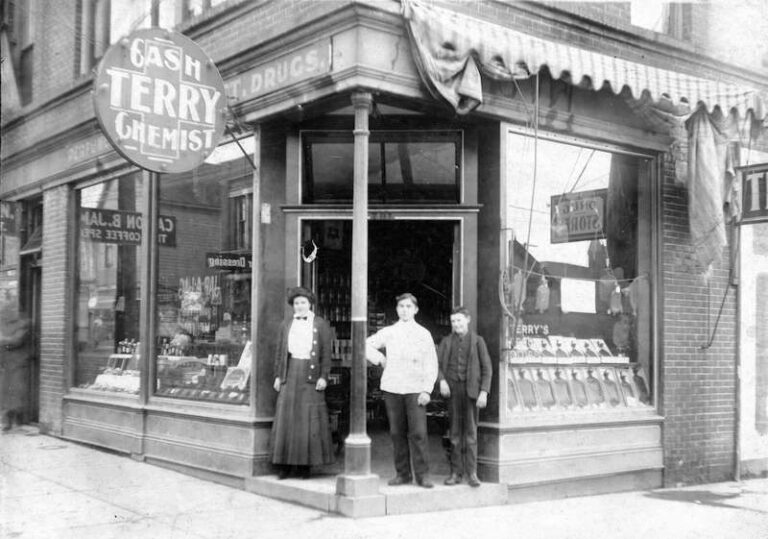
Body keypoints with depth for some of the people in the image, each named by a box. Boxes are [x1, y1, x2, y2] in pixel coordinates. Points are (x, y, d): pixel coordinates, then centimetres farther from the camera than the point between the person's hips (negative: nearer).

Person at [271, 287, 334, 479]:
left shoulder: (321, 325, 4)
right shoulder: (286, 325, 12)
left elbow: (326, 353, 0)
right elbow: (280, 352, 12)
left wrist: (323, 377, -8)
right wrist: (278, 376, 4)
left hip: (310, 374, -2)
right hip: (290, 372, 3)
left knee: (309, 419, -2)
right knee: (286, 417, 0)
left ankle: (305, 464, 4)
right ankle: (284, 464, 5)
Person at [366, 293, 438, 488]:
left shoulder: (423, 334, 5)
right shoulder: (388, 332, 10)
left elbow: (431, 365, 3)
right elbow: (366, 345, 18)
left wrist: (427, 390, -6)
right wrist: (379, 358, 3)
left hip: (415, 389, -2)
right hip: (392, 388, 2)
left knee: (418, 433, -9)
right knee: (397, 433, 4)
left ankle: (422, 474, -3)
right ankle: (403, 473, 12)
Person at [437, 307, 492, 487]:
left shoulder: (477, 341, 4)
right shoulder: (447, 342, 10)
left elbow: (486, 368, 1)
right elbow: (437, 364, 7)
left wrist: (484, 392, -8)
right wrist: (442, 380, -11)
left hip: (471, 390, -2)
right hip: (453, 390, 2)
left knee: (471, 432, -2)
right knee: (455, 432, 5)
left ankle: (472, 473, 1)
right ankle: (456, 473, 9)